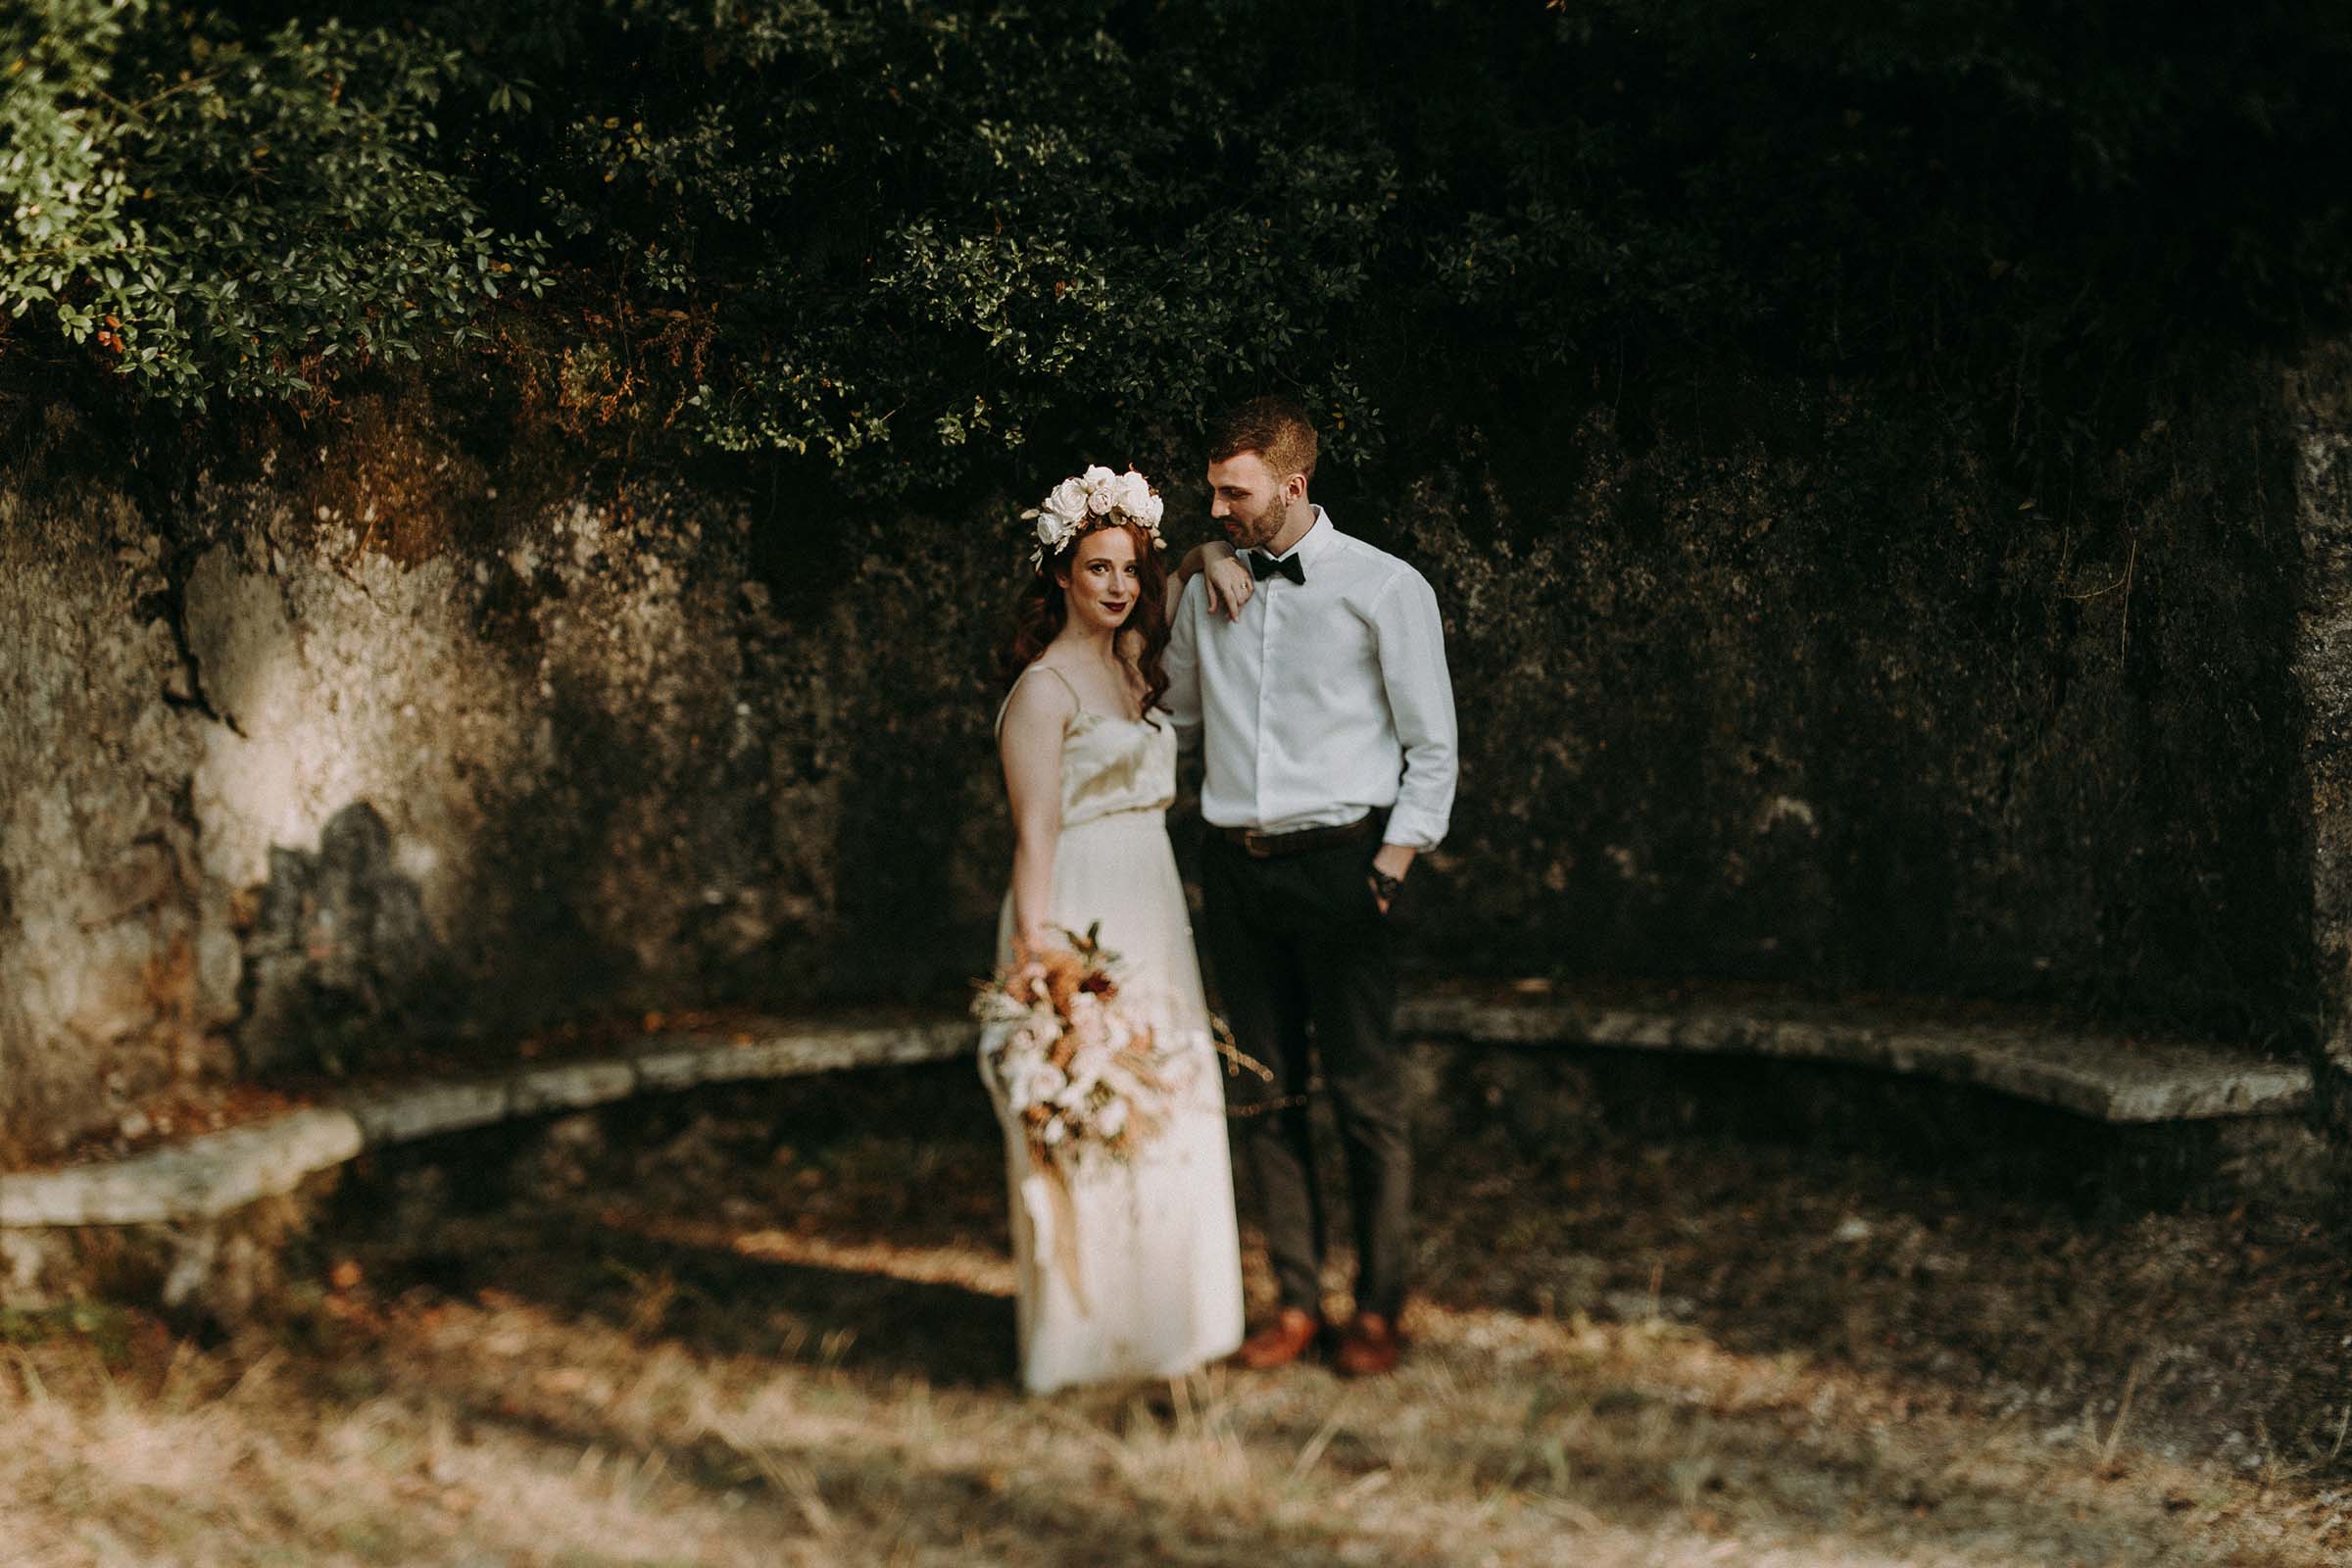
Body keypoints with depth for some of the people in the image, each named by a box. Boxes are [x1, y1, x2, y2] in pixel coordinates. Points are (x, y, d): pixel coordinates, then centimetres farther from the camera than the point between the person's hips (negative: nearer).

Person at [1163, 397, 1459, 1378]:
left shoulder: (1384, 589, -2)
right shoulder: (1204, 590, 11)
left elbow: (1433, 752, -1)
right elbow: (1175, 724, 24)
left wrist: (1389, 873, -10)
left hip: (1339, 863, -4)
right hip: (1234, 868, 4)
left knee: (1364, 1093, -2)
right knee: (1267, 1095, 7)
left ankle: (1378, 1311, 7)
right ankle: (1296, 1304, 14)